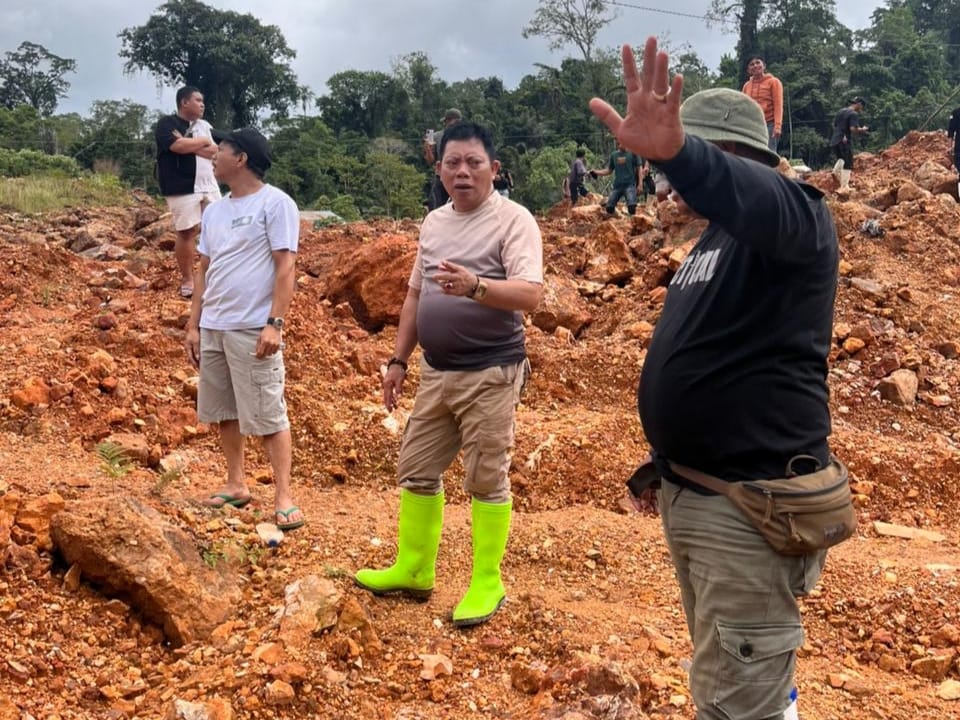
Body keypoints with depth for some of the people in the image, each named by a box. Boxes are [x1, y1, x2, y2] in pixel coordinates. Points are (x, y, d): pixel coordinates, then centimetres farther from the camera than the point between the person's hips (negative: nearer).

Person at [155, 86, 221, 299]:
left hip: (209, 185, 6)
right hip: (183, 188, -6)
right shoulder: (167, 123, -4)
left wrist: (188, 145, -11)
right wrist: (203, 142, -7)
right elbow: (177, 146, -22)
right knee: (187, 232, -1)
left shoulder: (204, 126, 14)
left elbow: (217, 151, 0)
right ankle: (187, 280, 10)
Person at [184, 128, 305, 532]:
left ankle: (283, 497, 0)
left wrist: (274, 324, -19)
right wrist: (193, 325, 15)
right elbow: (204, 271, 19)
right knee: (224, 411, 13)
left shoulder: (275, 203, -7)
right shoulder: (214, 211, 16)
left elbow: (285, 268, -12)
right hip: (212, 328, 8)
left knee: (268, 415, -5)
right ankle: (236, 485, 25)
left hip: (253, 330, -8)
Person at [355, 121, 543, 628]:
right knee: (416, 470, 13)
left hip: (489, 373, -7)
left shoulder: (513, 220, -10)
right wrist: (398, 361, 15)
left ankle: (487, 584, 15)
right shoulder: (434, 222, 13)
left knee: (486, 480, 1)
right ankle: (413, 569, 28)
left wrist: (475, 286, -38)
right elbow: (415, 294, 18)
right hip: (436, 371, 7)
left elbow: (531, 294, -22)